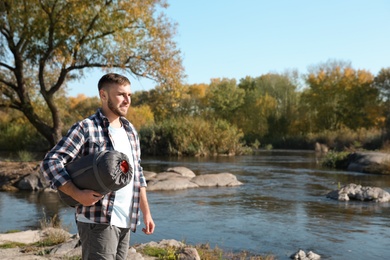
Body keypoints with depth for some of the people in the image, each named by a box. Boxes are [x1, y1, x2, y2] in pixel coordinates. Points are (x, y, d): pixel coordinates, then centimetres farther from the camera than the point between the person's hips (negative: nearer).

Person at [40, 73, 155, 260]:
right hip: (98, 221, -7)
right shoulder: (86, 128, -7)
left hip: (125, 222, 7)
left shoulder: (131, 131, 14)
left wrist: (146, 213, 16)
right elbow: (50, 162, -12)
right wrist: (77, 194, -22)